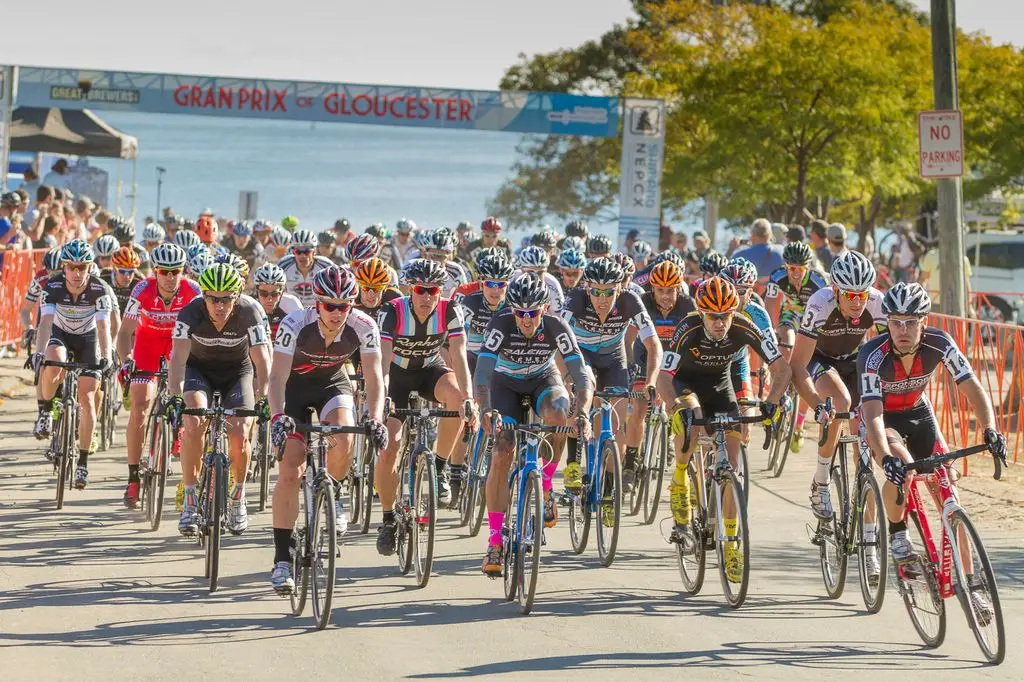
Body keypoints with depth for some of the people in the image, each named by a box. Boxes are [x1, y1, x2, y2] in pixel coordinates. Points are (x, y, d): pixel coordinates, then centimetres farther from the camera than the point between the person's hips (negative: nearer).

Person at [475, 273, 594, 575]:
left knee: (558, 413, -35)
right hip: (506, 382, 0)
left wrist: (582, 413, -51)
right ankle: (495, 543, -10)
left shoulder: (556, 327, -29)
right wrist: (486, 412, -56)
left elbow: (581, 375, -33)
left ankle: (545, 486, -11)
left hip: (543, 378, 0)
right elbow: (482, 374, -39)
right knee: (501, 454, -16)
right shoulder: (500, 325, -31)